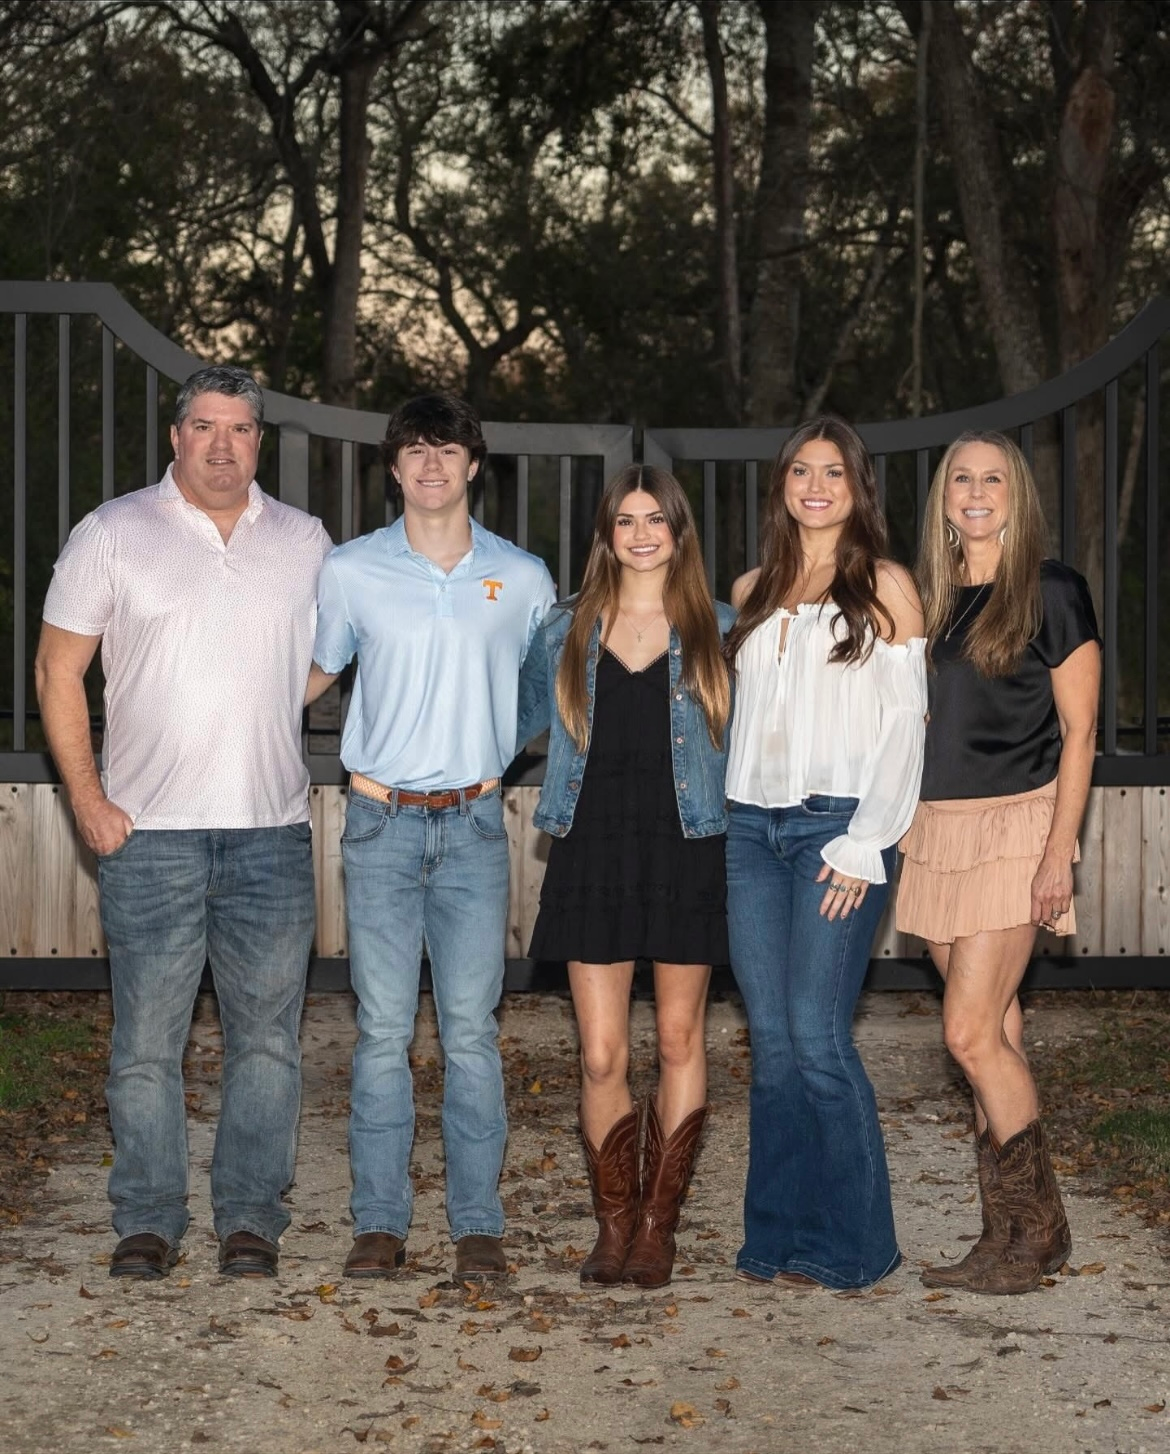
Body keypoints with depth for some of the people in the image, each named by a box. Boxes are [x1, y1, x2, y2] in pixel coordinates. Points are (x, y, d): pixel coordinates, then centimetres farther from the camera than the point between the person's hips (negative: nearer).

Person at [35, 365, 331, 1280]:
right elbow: (58, 668, 3)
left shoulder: (305, 542, 9)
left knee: (268, 1037, 5)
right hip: (149, 829, -2)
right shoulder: (114, 534, 2)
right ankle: (148, 1223, 12)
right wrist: (87, 800, -5)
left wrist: (257, 721, 6)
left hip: (272, 832, 2)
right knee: (146, 1039, 1)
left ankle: (251, 1218, 16)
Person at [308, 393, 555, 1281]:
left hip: (474, 823, 0)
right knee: (383, 1031, 0)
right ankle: (380, 1222, 8)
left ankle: (478, 1223, 8)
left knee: (471, 1031, 0)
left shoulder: (523, 578, 5)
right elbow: (312, 675, 16)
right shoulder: (352, 572, 3)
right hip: (382, 820, 0)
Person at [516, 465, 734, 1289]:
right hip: (594, 850, 1)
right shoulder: (567, 632, 10)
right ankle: (615, 1225, 10)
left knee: (680, 1041, 4)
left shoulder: (717, 630, 6)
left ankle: (659, 1226, 12)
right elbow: (518, 720, 19)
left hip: (687, 851, -1)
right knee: (601, 1054, -2)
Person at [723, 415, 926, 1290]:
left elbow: (904, 724, -4)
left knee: (816, 1036, -9)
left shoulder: (885, 587, 1)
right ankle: (778, 1239, 12)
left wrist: (864, 845, -11)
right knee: (771, 1042, 5)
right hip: (752, 826, 5)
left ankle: (847, 1245, 2)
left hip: (837, 825, -5)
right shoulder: (752, 593, 16)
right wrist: (720, 816, 8)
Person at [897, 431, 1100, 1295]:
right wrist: (896, 830, 9)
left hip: (1013, 824, -6)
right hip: (935, 830, 6)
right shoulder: (928, 598, 13)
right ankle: (1018, 1234, 11)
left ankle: (1032, 1233, 0)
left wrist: (1060, 851, -13)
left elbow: (1078, 729, -6)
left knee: (971, 1033, -12)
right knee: (993, 1029, 7)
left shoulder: (1052, 594, -3)